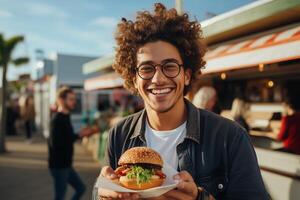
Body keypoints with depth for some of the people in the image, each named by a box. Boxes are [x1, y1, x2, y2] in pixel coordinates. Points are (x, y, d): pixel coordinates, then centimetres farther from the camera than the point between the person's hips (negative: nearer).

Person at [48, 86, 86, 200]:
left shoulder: (65, 117, 10)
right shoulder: (57, 119, -18)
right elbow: (56, 143, -26)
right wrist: (77, 135, -23)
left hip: (66, 164, 9)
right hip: (59, 165, -9)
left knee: (81, 188, 15)